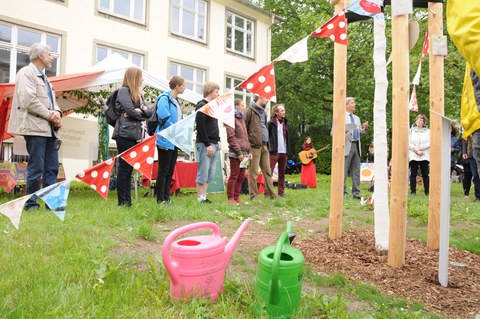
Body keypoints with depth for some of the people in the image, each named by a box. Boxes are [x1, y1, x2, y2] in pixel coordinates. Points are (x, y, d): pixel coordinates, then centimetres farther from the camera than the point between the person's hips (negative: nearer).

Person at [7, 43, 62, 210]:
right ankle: (31, 205, 5)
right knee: (36, 168, -5)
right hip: (35, 128, -9)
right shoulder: (26, 73, -4)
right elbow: (28, 101, -16)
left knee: (52, 168, 7)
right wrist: (49, 115, -11)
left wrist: (57, 112, 0)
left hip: (48, 129, 9)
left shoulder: (44, 77, 24)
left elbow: (52, 100, 22)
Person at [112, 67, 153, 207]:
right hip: (125, 135, -8)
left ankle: (128, 201, 12)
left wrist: (141, 111, -8)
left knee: (129, 169, 8)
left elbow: (150, 112, 12)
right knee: (124, 168, -5)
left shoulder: (138, 94, 22)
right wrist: (141, 113, 2)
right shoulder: (123, 91, -2)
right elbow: (131, 111, -15)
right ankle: (122, 202, 0)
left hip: (136, 135, 8)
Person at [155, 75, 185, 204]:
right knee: (163, 171, -4)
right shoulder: (164, 98, -10)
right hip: (166, 140, -9)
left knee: (170, 171, 10)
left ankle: (166, 198, 17)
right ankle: (160, 200, 3)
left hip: (174, 141, 9)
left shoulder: (176, 101, 19)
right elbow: (164, 118, -20)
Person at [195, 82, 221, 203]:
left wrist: (218, 141, 13)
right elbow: (200, 127, -15)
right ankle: (200, 199, 1)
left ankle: (204, 197, 14)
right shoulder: (201, 106, -7)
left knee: (210, 175, 9)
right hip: (204, 144, -9)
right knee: (203, 173, -6)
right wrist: (208, 145, -18)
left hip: (213, 144, 9)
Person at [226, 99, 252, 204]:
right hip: (235, 153, -8)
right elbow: (231, 137, -14)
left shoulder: (241, 119, 20)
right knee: (234, 176, -3)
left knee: (241, 177, 9)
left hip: (244, 153, 8)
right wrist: (239, 152, -16)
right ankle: (230, 198, 7)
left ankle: (236, 197, 18)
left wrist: (249, 151, 12)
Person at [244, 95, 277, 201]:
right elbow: (244, 128, -8)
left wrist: (267, 142, 13)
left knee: (267, 171, 9)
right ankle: (253, 196, 4)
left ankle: (270, 194, 15)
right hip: (255, 145, -8)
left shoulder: (263, 112, 20)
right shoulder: (250, 111, -4)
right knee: (254, 172, -3)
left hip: (264, 145, 8)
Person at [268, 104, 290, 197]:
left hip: (284, 152, 6)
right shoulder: (271, 123, -4)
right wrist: (269, 148, -12)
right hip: (274, 152, -6)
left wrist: (288, 150, 13)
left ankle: (281, 192, 17)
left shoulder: (285, 123, 15)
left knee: (282, 173, 10)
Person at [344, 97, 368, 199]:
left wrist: (365, 129, 2)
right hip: (347, 146, -7)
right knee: (343, 171, -5)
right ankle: (343, 193, 0)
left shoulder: (357, 118, 21)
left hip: (356, 146, 7)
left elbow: (360, 133, 22)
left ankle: (356, 192, 12)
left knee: (356, 171, 7)